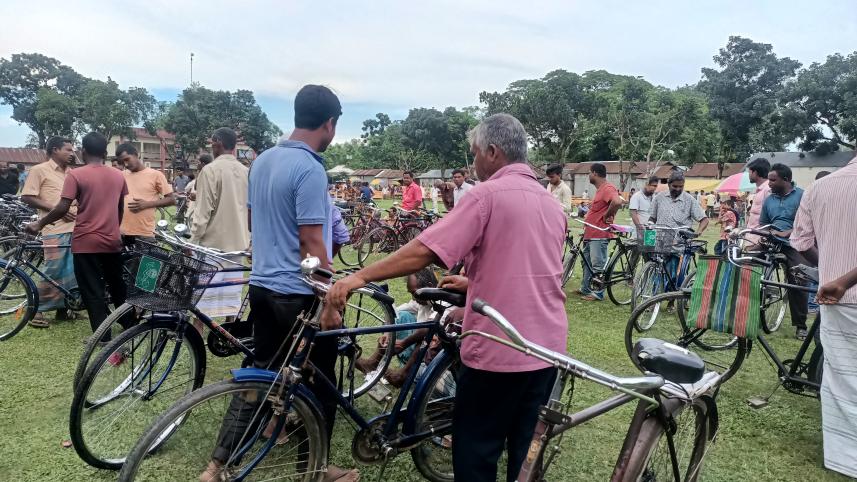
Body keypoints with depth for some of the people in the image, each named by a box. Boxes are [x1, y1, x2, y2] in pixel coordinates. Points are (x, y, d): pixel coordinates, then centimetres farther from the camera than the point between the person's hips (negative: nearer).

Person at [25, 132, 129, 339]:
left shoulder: (76, 174, -9)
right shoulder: (118, 175, 4)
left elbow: (62, 208, -14)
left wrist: (39, 224, 0)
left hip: (86, 242, -4)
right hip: (112, 241, 4)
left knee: (92, 291, 3)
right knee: (117, 285, 19)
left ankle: (102, 336, 5)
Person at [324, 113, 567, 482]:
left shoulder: (487, 194, -13)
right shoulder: (552, 204, 11)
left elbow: (423, 251, -22)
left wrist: (359, 277, -18)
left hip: (498, 349, -7)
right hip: (548, 347, 8)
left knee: (476, 451, 9)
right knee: (526, 449, 20)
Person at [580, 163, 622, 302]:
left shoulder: (607, 188, -16)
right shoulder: (600, 189, 17)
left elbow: (617, 202, -34)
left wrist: (607, 216, -21)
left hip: (599, 235, -11)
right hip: (590, 234, 11)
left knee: (598, 265, -4)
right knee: (587, 263, 17)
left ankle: (598, 293, 4)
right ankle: (585, 289, 25)